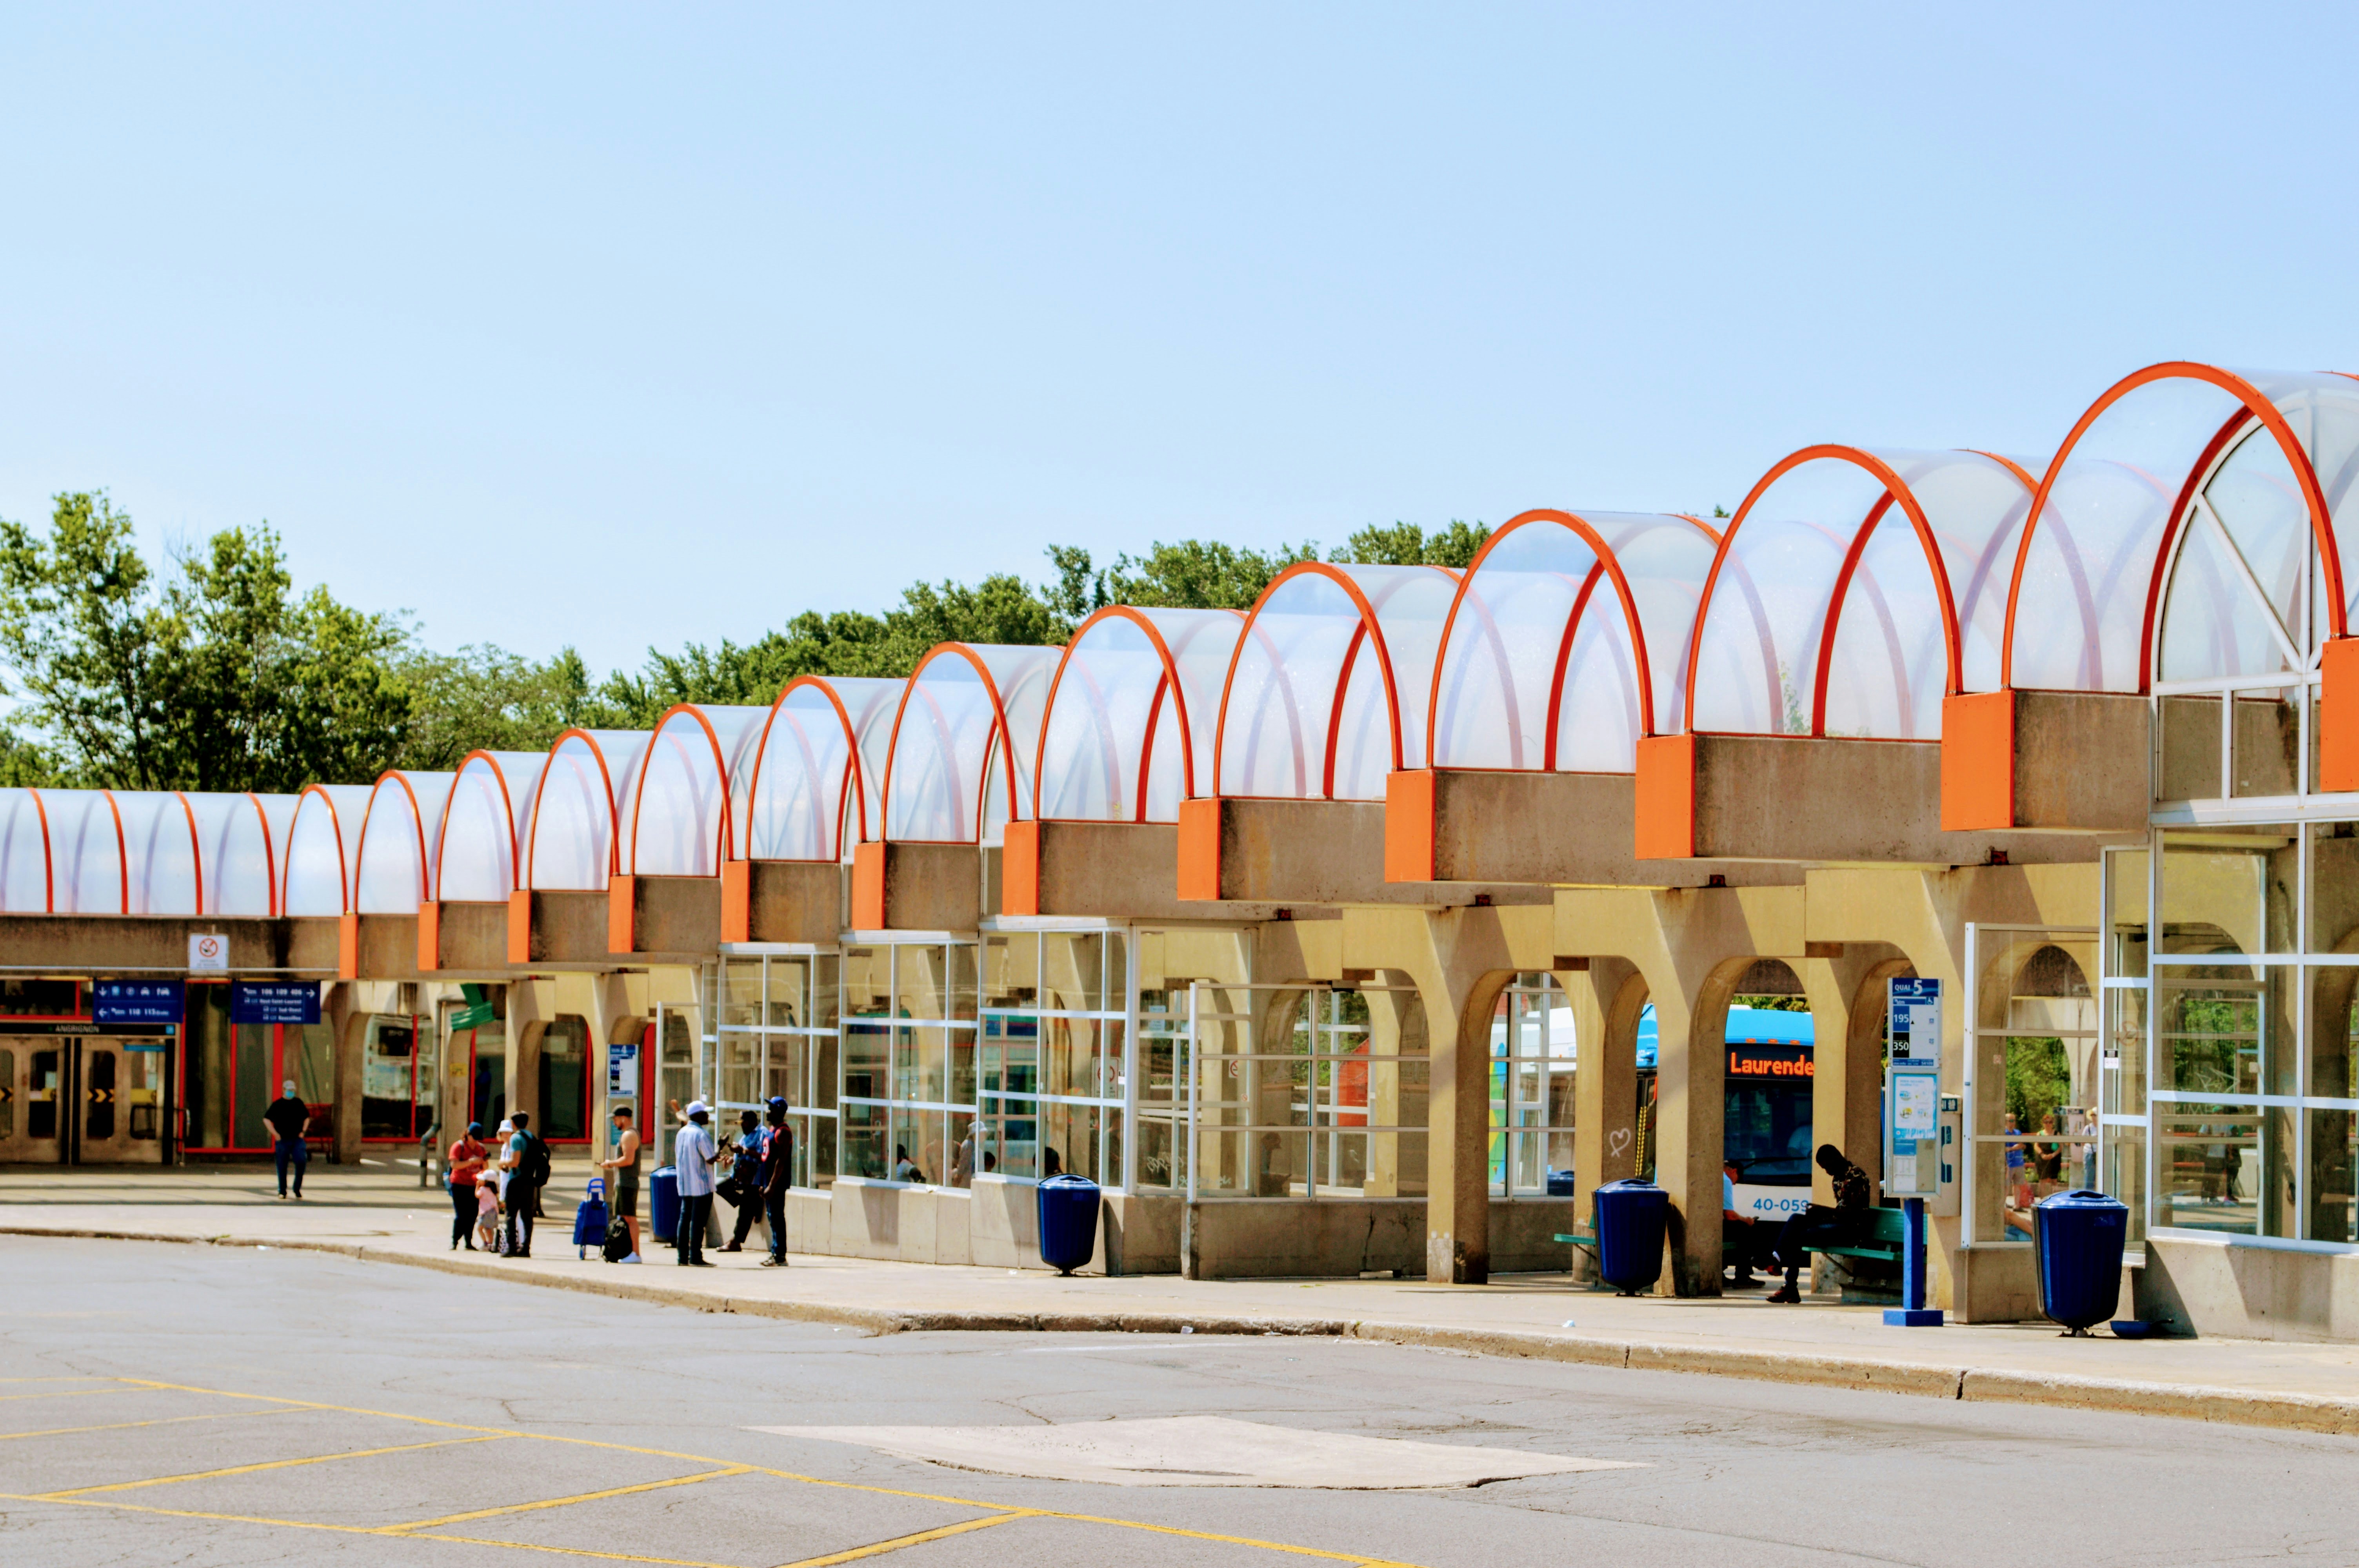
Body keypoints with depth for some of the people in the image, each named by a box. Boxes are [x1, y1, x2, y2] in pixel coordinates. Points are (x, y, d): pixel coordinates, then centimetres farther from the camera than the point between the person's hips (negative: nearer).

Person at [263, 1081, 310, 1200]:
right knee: (282, 1167, 2)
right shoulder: (277, 1104, 0)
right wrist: (275, 1134, -8)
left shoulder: (298, 1103, 10)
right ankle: (282, 1192, 13)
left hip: (297, 1140, 2)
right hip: (282, 1140, -2)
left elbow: (307, 1118, 23)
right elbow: (266, 1119, -1)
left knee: (301, 1161, -14)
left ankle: (297, 1188, 1)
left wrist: (303, 1131, 10)